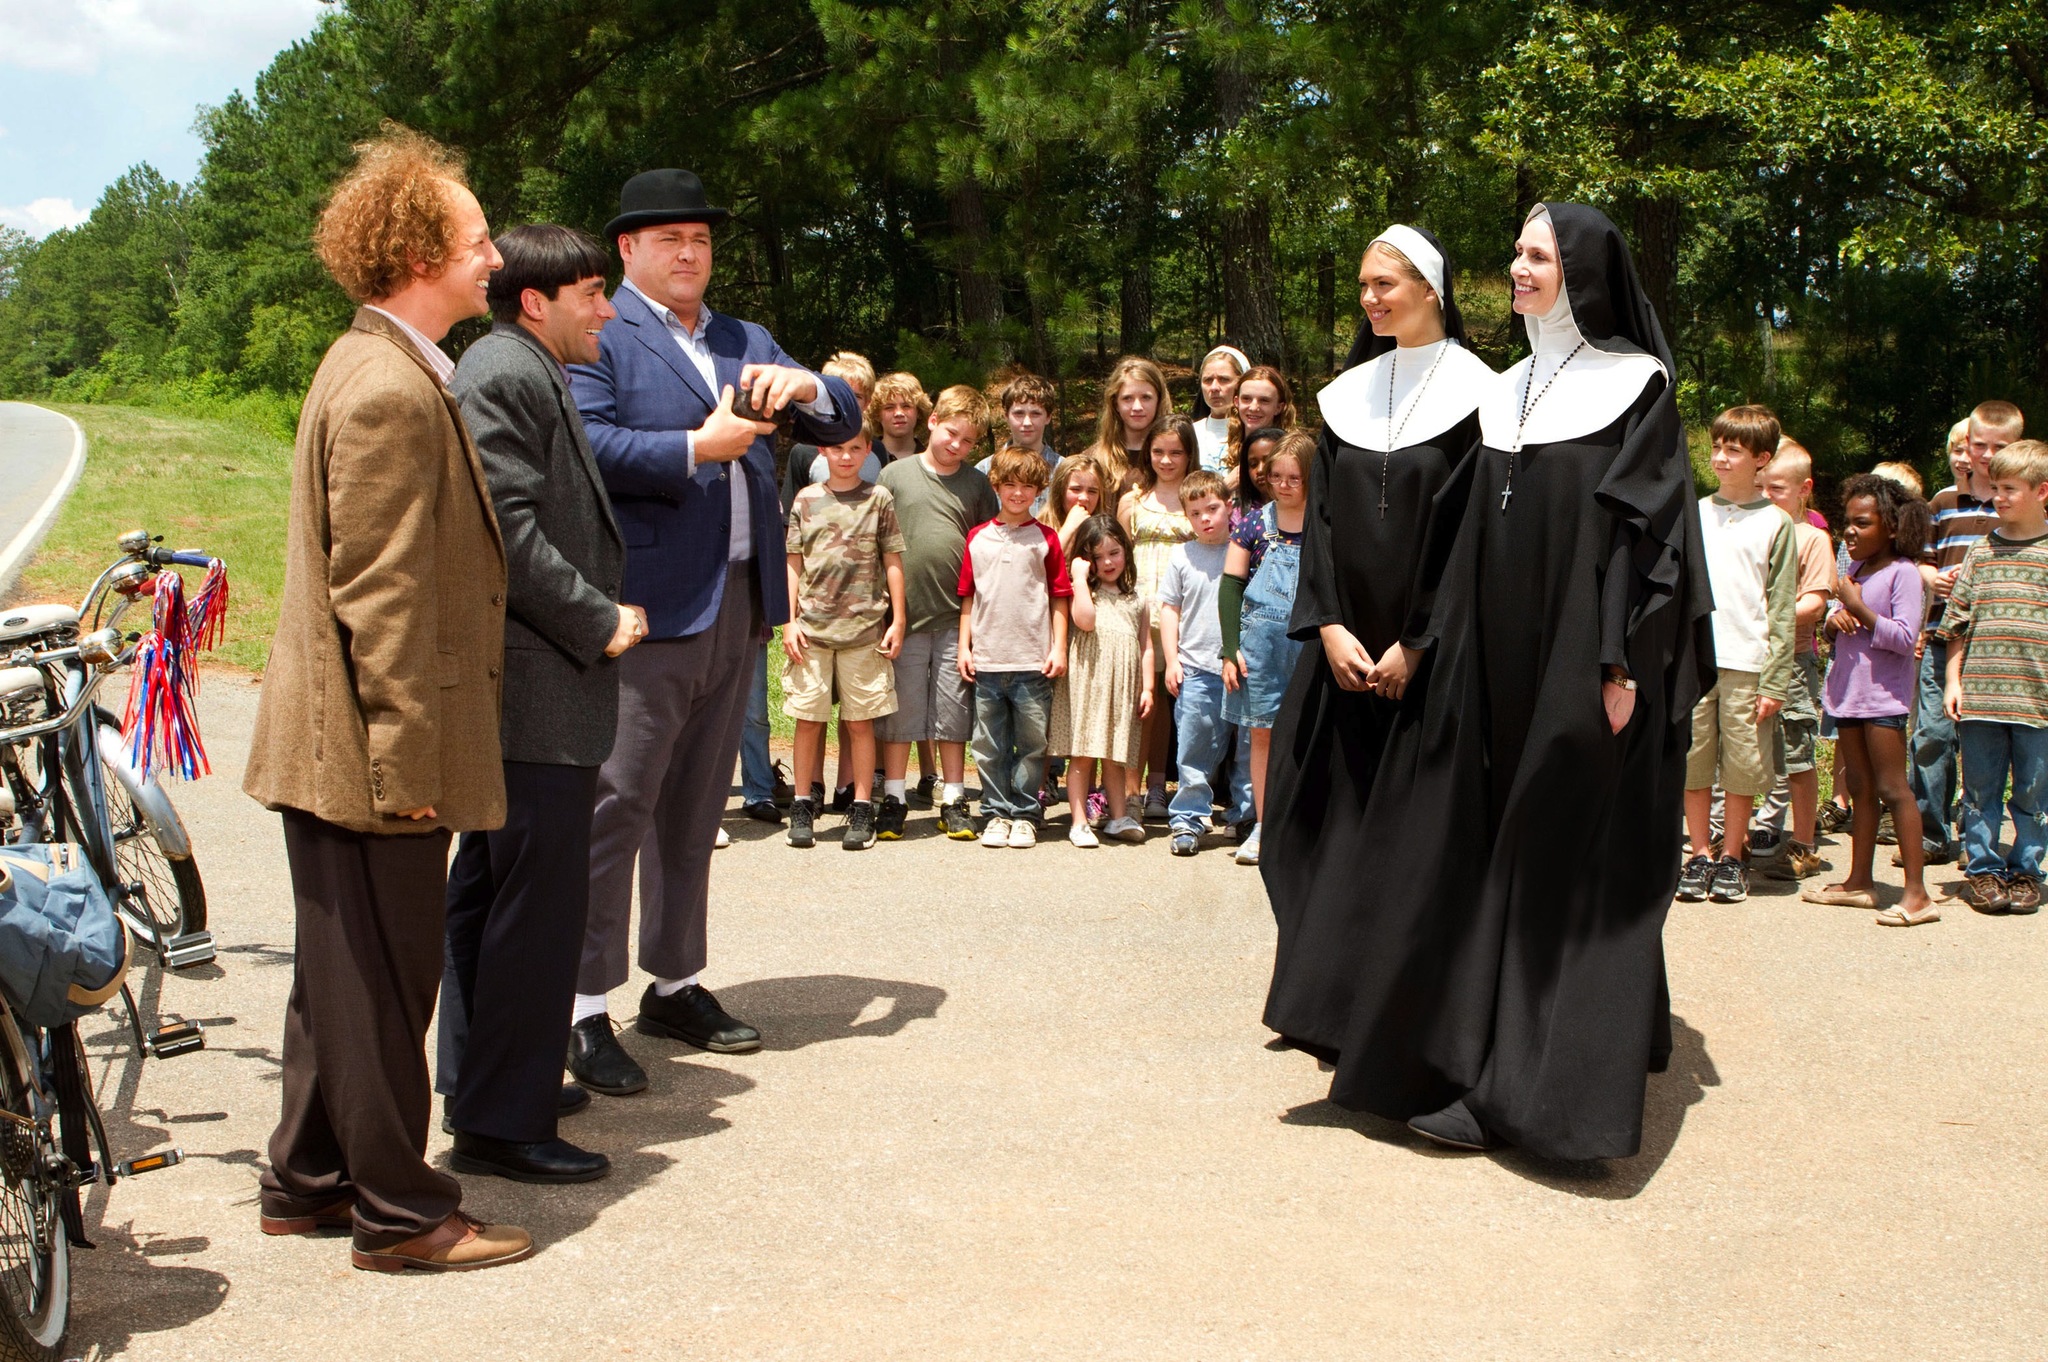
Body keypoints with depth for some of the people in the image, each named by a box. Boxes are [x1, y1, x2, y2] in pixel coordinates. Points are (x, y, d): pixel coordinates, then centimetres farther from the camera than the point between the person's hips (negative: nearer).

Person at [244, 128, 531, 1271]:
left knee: (344, 971, 18)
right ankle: (401, 1213, 12)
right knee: (384, 982, 1)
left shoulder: (375, 368, 15)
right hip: (375, 749, -11)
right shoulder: (392, 393, -19)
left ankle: (307, 1184, 31)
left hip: (337, 746, 11)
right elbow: (380, 596, -23)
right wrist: (406, 759, -21)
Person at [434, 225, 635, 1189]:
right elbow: (506, 530, -23)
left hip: (517, 686, 12)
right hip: (537, 690, -12)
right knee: (539, 900, -7)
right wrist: (599, 622, -16)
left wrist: (598, 616, 14)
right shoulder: (505, 374, -14)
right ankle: (501, 1123, -1)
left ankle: (486, 1081, 29)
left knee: (489, 887, 17)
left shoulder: (529, 374, 20)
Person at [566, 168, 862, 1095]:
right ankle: (585, 1008, -1)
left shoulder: (747, 344, 20)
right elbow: (587, 447, -15)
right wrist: (697, 449, -19)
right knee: (615, 805, -6)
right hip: (646, 608, -7)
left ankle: (676, 985, 23)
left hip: (739, 606, 7)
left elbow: (843, 426, 16)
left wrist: (806, 388, -5)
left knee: (695, 807, 14)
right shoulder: (597, 336, -1)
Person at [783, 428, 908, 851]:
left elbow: (893, 563, 6)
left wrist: (897, 620, 3)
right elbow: (793, 563, 10)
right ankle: (804, 805, 14)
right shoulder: (807, 500, 8)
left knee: (860, 720, 2)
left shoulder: (879, 499, 5)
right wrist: (789, 620, 3)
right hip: (812, 626, 1)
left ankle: (862, 809, 9)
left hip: (864, 627, -1)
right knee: (808, 718, 3)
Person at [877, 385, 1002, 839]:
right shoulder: (896, 475, 3)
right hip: (905, 612, -1)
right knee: (899, 711, 4)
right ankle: (892, 801, 13)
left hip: (957, 618, 1)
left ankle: (953, 803, 14)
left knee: (953, 711, 6)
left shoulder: (977, 485, 7)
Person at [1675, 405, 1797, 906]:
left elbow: (1782, 610, 0)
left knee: (1743, 767, 2)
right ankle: (1699, 855, 15)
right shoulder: (1694, 514, 11)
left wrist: (1776, 680, -7)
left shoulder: (1775, 523, 3)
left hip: (1747, 664, -2)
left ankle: (1732, 857, 15)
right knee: (1693, 762, 4)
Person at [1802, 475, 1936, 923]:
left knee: (1892, 789, -9)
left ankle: (1916, 893, -8)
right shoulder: (1853, 568, 13)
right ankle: (1859, 881, 20)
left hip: (1884, 696, -8)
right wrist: (1834, 621, -3)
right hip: (1848, 693, 8)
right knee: (1859, 788, 13)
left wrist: (1858, 608, -18)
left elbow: (1905, 637, -18)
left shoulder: (1902, 573, -10)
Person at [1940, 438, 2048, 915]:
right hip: (1979, 694, 2)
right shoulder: (1982, 551, 8)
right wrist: (1954, 680, 4)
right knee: (1980, 790, 7)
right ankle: (1983, 868, 18)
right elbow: (1957, 624, 10)